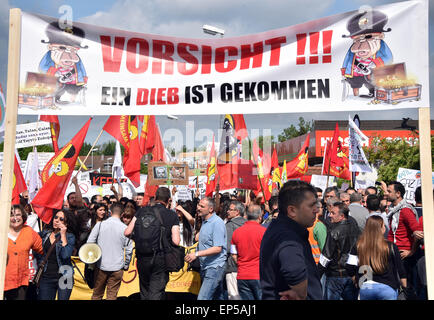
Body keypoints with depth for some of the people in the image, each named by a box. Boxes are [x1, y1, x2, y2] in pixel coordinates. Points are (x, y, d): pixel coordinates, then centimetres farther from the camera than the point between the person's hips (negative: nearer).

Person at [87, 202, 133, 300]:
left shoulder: (100, 224, -4)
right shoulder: (125, 228, -6)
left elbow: (89, 243, 0)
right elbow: (129, 250, -2)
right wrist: (126, 265, 13)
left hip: (101, 266, 1)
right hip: (117, 267, -1)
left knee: (97, 294, 16)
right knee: (112, 295, 7)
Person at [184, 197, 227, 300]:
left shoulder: (217, 222, -16)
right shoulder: (204, 221, 12)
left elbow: (218, 248, -21)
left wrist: (196, 254, -22)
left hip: (214, 267, -9)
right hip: (206, 267, 9)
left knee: (202, 298, -14)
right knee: (218, 296, 17)